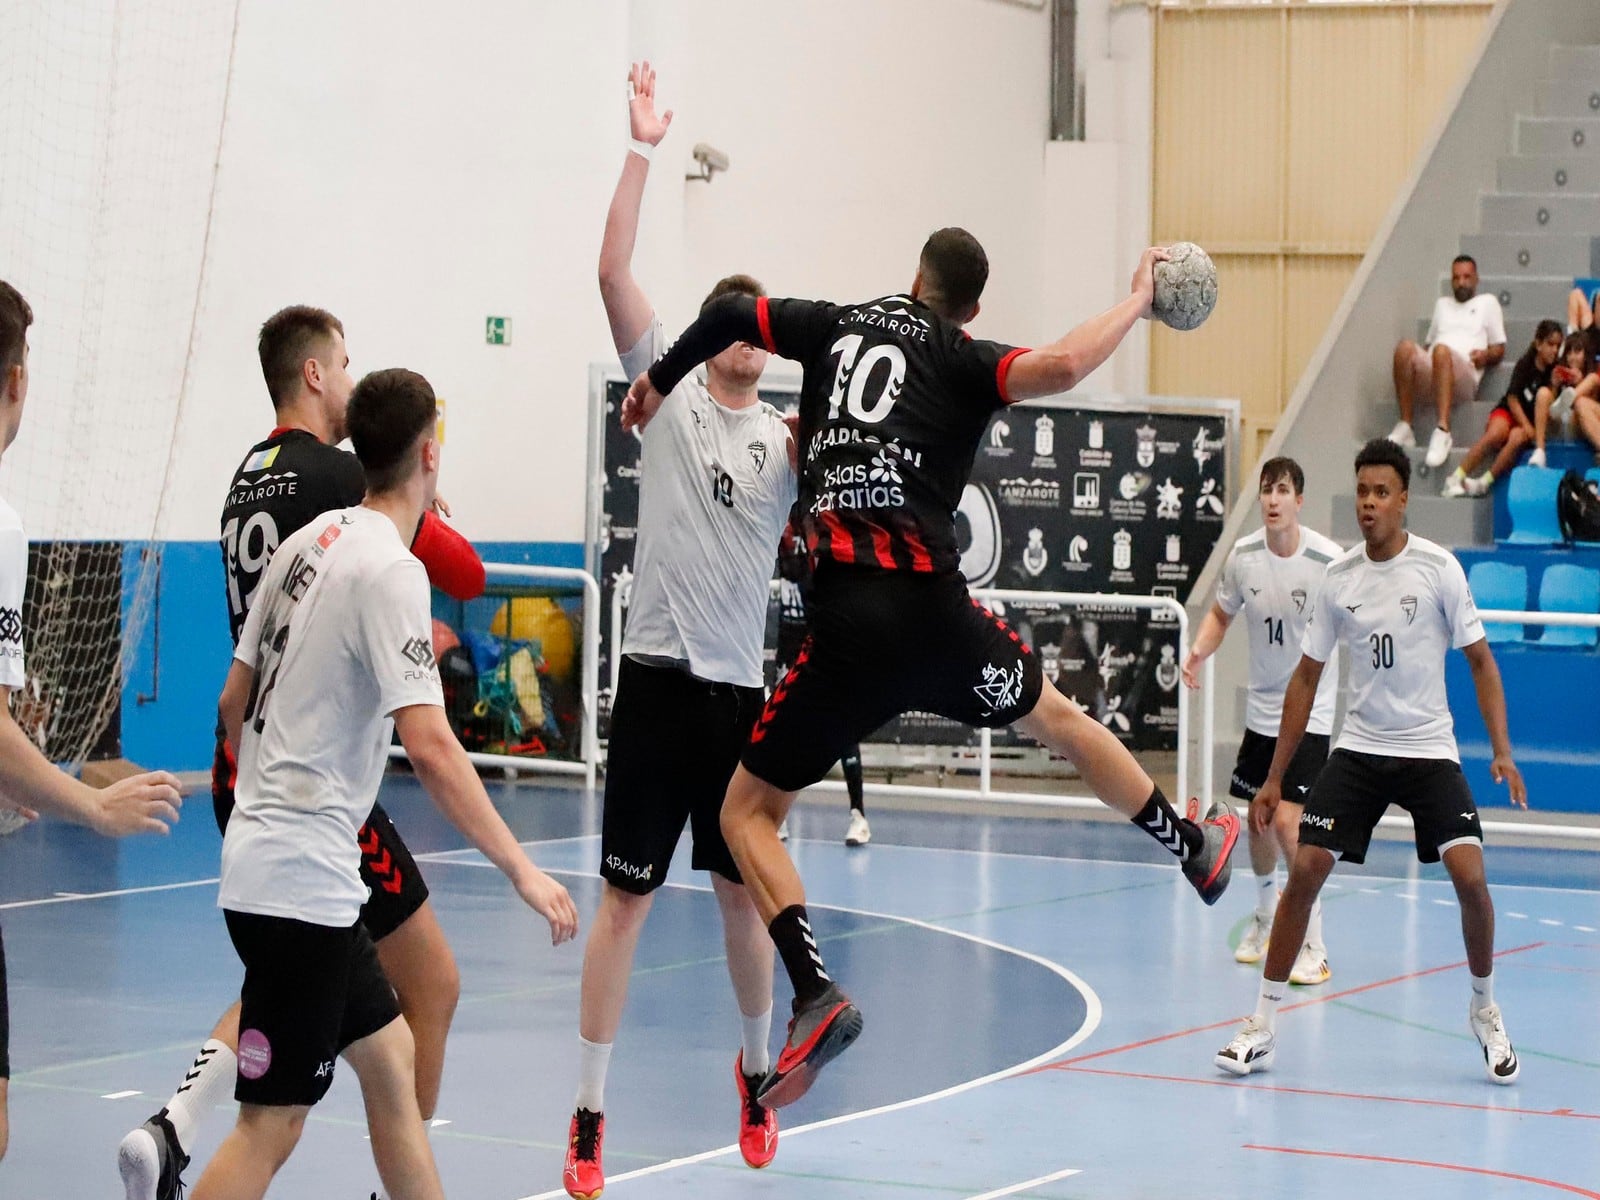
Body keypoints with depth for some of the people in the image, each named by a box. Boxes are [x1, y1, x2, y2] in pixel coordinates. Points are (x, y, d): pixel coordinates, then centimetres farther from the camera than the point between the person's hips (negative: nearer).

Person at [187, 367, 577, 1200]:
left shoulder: (310, 541, 9)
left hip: (258, 848, 9)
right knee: (272, 1127, -7)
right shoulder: (391, 570, -16)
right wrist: (522, 871, -20)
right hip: (301, 882, -9)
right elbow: (430, 748, -24)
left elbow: (235, 701, 17)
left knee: (388, 1056, 18)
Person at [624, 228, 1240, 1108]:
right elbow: (1060, 367, -13)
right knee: (1057, 718, 29)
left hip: (848, 631, -1)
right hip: (934, 613, 1)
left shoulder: (839, 325, 14)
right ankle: (1197, 849, 46)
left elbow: (732, 312, 16)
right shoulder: (959, 359, 6)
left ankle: (816, 994, -12)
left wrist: (661, 379, 34)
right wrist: (1136, 302, 4)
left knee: (747, 810, 8)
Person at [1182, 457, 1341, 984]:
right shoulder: (1243, 555, -3)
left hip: (1311, 711, -5)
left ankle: (1313, 945, -7)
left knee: (1288, 822, -16)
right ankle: (1265, 917, 40)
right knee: (1258, 821, 13)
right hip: (1261, 709, 5)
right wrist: (1198, 652, -5)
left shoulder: (1328, 561, -17)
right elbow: (1222, 613, 13)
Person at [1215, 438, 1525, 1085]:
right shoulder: (1339, 577, 0)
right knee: (1305, 869, -9)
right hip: (1358, 749, 2)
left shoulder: (1438, 567, -8)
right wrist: (1275, 778, 7)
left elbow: (1480, 660, -2)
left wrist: (1502, 751, -12)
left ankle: (1485, 1010, 9)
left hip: (1429, 751, -2)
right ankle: (1263, 1025, 1)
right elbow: (1306, 678, 8)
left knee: (1470, 877, -16)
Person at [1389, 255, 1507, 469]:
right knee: (1405, 347, -31)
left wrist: (1486, 356, -4)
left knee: (1442, 350, -40)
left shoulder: (1487, 303, 26)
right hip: (1429, 372, 4)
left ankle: (1443, 433, -52)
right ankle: (1405, 427, -31)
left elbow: (1499, 348, 19)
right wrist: (1421, 357, 9)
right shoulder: (1442, 304, 38)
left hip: (1465, 375, -4)